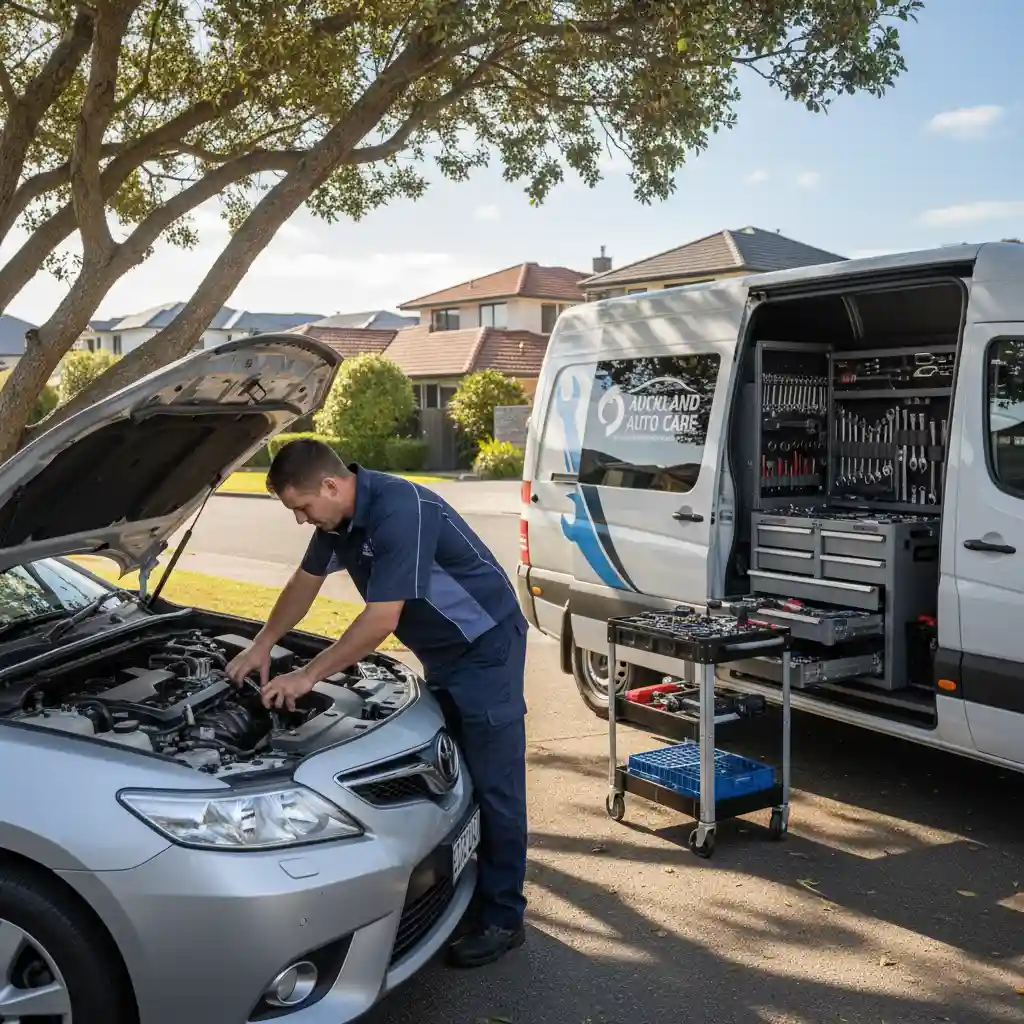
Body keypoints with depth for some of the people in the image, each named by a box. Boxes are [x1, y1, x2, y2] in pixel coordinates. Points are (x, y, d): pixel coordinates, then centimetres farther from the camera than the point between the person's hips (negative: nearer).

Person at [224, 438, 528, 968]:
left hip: (485, 647, -9)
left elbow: (381, 619, -30)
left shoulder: (399, 510, -30)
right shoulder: (340, 515, -1)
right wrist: (262, 645, 10)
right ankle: (463, 887, 29)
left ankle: (502, 918, 6)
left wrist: (307, 676, -22)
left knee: (493, 784, -3)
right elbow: (306, 581, 15)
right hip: (441, 653, 9)